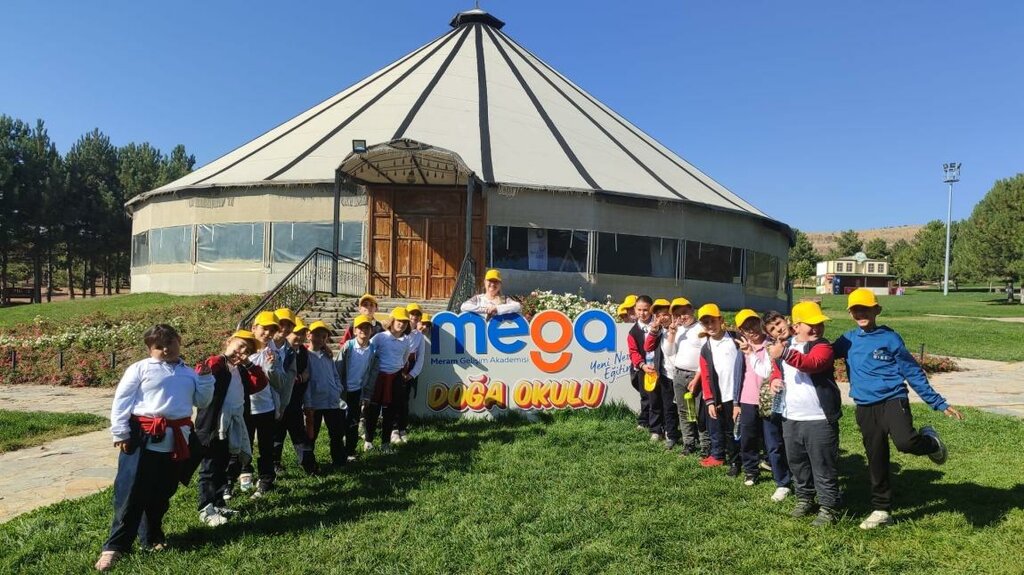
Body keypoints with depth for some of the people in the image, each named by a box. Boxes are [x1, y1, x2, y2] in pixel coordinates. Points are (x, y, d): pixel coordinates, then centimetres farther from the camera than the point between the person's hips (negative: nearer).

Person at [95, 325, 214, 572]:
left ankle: (152, 536, 33)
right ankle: (115, 545, 5)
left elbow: (202, 401, 15)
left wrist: (205, 379, 2)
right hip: (143, 437, -4)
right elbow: (121, 401, -3)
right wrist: (120, 433, -8)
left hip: (176, 439, 5)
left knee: (161, 493, 16)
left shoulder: (189, 373, 14)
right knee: (130, 492, -4)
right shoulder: (140, 368, 0)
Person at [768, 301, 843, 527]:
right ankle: (804, 499, 35)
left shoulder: (823, 346, -10)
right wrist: (774, 379, 1)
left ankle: (829, 508, 14)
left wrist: (785, 353, -44)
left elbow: (811, 363, -32)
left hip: (819, 419, -6)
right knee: (796, 463, 18)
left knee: (823, 467, 1)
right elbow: (778, 369, 23)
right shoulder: (785, 344, 9)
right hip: (790, 418, 7)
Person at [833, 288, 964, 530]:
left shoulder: (890, 338, 0)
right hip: (865, 408, 3)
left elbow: (913, 373, 3)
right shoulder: (848, 340, 9)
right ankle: (881, 510, 26)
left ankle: (929, 441, 6)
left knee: (905, 442, -30)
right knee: (876, 462, 9)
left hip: (893, 400, -3)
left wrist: (939, 403, 2)